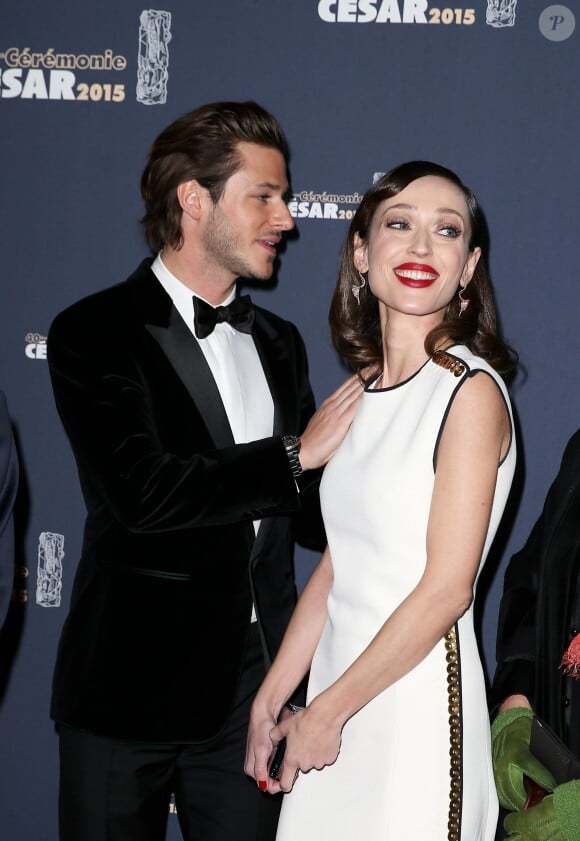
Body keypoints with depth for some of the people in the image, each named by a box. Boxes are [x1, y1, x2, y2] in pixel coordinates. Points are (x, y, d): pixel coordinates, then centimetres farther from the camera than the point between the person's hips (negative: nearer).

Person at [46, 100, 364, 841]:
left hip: (251, 690, 5)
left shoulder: (278, 344, 12)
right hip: (128, 688, -5)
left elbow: (313, 517, 11)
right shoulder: (94, 333, -8)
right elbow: (143, 493, -22)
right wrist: (295, 455, -14)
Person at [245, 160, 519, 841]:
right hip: (339, 684, 6)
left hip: (417, 705, -6)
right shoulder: (367, 392, 8)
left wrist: (325, 711, -12)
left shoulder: (472, 391, -13)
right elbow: (336, 567, 9)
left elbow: (447, 588, -17)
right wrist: (268, 701, 7)